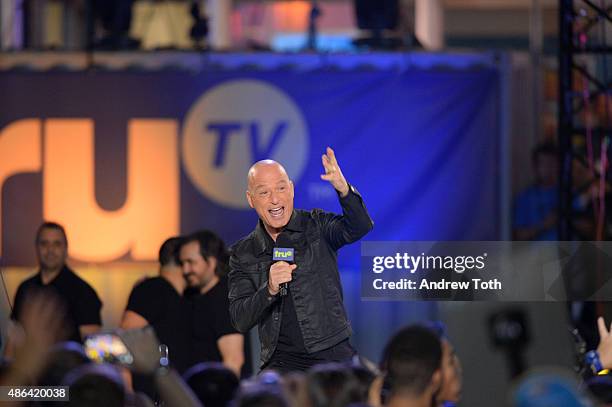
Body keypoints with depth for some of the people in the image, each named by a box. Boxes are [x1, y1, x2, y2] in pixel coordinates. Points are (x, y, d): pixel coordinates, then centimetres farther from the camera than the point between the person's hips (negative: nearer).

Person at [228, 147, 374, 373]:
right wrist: (269, 290, -18)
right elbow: (240, 321, 1)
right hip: (282, 360, 1)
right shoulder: (243, 253, 7)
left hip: (333, 354, 0)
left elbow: (360, 227, -15)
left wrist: (343, 189, -34)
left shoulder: (316, 225, 5)